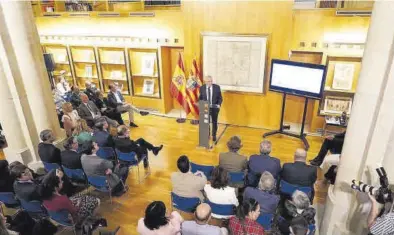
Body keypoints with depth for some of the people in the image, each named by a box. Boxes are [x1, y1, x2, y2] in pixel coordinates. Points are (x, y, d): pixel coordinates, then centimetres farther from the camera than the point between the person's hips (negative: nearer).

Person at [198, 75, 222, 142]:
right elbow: (200, 98, 4)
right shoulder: (202, 88, -6)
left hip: (214, 108, 0)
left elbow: (220, 98, -3)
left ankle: (214, 135, 32)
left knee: (214, 122, 13)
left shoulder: (217, 87, -8)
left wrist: (219, 104, -20)